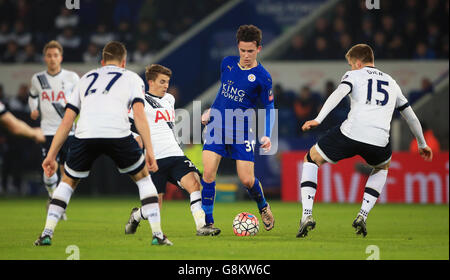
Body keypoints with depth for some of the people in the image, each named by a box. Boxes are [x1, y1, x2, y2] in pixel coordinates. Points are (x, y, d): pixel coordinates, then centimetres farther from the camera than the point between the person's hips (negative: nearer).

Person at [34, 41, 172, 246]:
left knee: (68, 182, 24)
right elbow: (139, 113, 6)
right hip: (118, 134, -2)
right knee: (143, 179, 20)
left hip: (85, 135, 2)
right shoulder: (131, 78, 23)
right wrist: (149, 151, 3)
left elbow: (67, 120, 25)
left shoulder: (86, 78, 31)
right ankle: (157, 235, 11)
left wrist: (51, 155, 26)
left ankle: (47, 233, 11)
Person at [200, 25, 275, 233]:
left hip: (242, 130, -3)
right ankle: (207, 222, -3)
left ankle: (263, 207, 28)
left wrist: (267, 136, -11)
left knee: (247, 179, -5)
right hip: (217, 126, 3)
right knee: (208, 172, -13)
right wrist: (210, 110, 22)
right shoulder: (227, 63, 5)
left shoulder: (262, 77, -7)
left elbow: (269, 108, 0)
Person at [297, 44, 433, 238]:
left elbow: (340, 92, -7)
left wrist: (318, 119, -17)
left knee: (311, 159, 21)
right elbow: (411, 116, 36)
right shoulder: (391, 82, 29)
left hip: (350, 134, -3)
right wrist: (422, 144, 50)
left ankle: (307, 215, 4)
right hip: (379, 140, 3)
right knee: (382, 167, 38)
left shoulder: (354, 75, 15)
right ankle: (362, 216, 18)